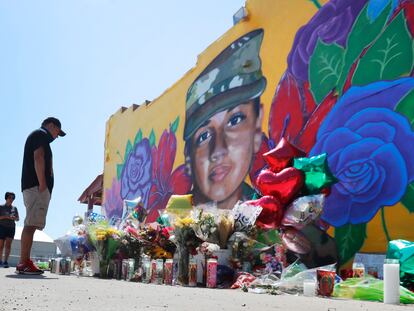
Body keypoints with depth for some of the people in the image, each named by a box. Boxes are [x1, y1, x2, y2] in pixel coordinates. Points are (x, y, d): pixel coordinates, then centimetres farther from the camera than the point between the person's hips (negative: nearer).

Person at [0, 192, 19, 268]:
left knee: (8, 245, -9)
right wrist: (6, 217, -17)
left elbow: (17, 219, 15)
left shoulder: (14, 208, 12)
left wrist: (14, 218, -7)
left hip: (11, 227, 2)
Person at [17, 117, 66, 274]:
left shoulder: (35, 136, 29)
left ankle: (24, 262, 6)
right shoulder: (41, 134, 0)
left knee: (31, 224, 6)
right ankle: (24, 263, -19)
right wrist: (42, 184, -20)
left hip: (31, 186, 10)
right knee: (31, 224, -15)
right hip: (36, 186, -10)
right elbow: (38, 158, -15)